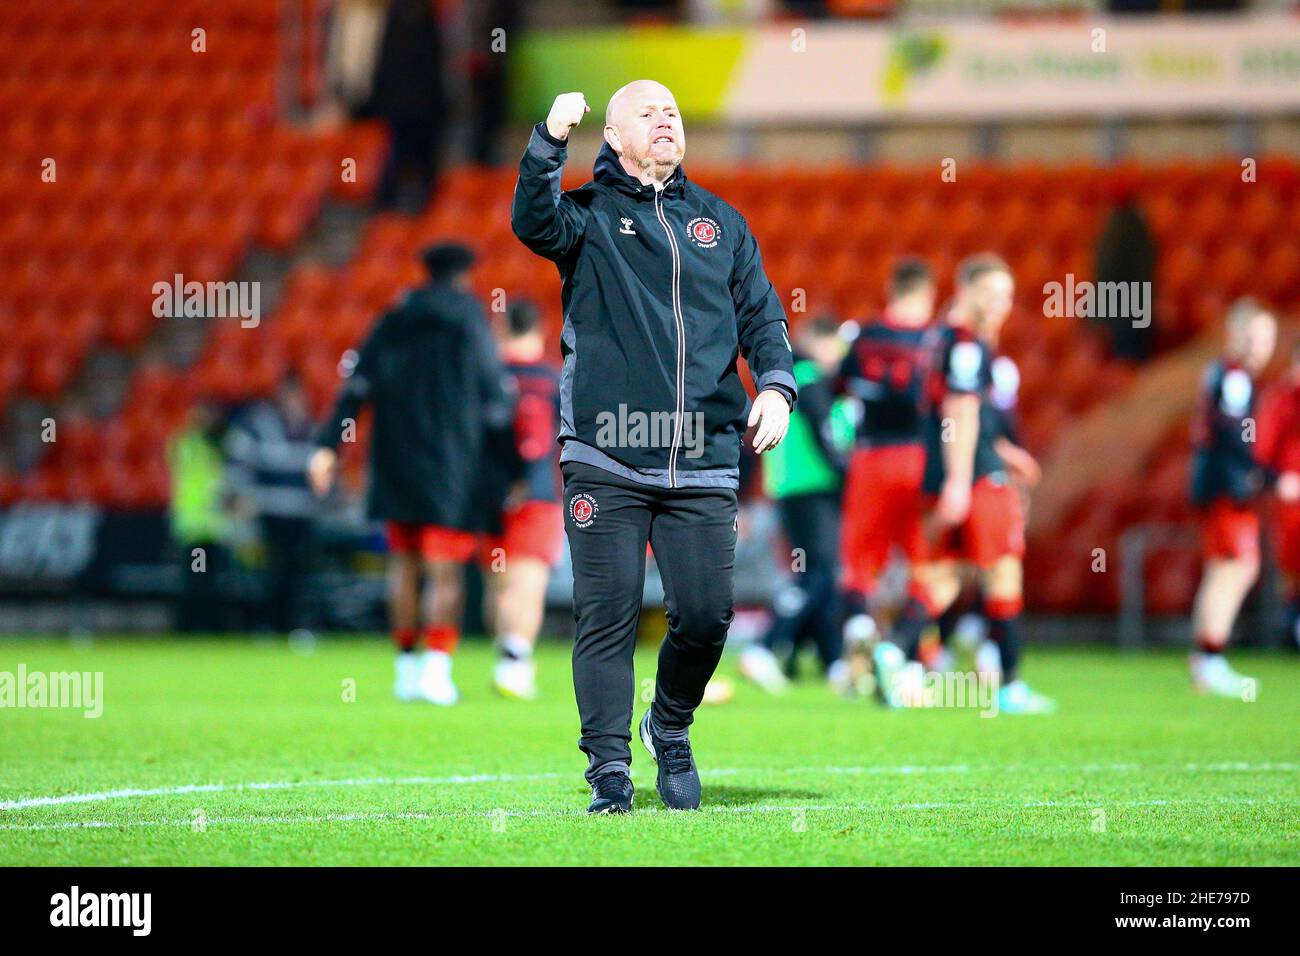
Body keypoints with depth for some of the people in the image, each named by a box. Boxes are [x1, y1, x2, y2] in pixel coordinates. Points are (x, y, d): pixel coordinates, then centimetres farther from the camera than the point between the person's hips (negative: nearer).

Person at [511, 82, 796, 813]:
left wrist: (775, 385, -1)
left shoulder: (720, 223, 19)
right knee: (608, 616, -5)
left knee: (706, 615, -1)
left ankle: (671, 728, 25)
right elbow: (534, 223, -14)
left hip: (704, 463, 3)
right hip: (606, 461, -3)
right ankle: (610, 770, 0)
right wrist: (550, 144, -28)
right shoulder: (590, 215, 7)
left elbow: (761, 315, 18)